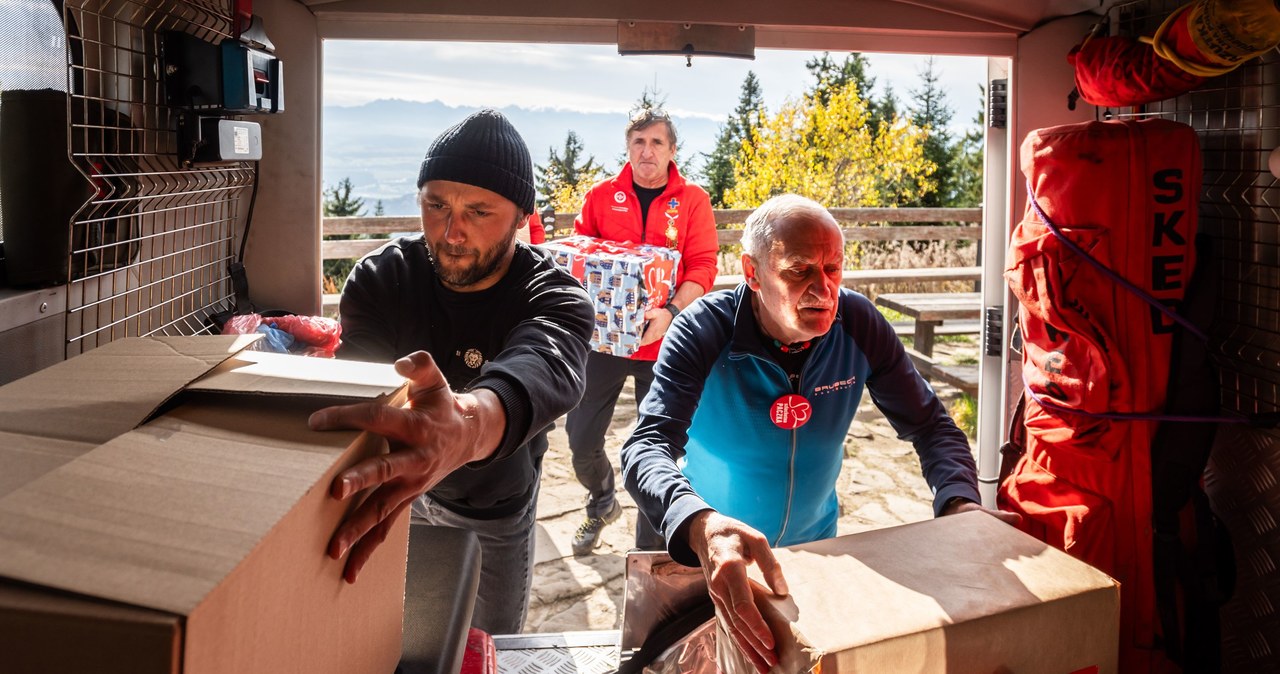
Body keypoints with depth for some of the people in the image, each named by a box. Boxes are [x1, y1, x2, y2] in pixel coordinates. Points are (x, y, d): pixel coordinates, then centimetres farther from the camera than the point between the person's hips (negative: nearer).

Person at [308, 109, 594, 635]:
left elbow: (545, 372, -51)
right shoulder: (380, 278, -19)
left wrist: (469, 425, -75)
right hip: (394, 494, 1)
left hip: (495, 516, -1)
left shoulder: (556, 298, -27)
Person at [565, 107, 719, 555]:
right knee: (581, 437, 5)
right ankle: (602, 502, 38)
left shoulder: (692, 200, -1)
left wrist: (670, 312, -23)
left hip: (664, 342, -1)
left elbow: (702, 268, -7)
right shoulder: (602, 196, 4)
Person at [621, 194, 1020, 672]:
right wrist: (702, 526, -59)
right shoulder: (703, 332, -27)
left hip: (816, 543, 3)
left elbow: (930, 425, -10)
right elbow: (647, 445, -38)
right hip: (713, 549, -2)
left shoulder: (859, 325, -17)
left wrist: (959, 503, -31)